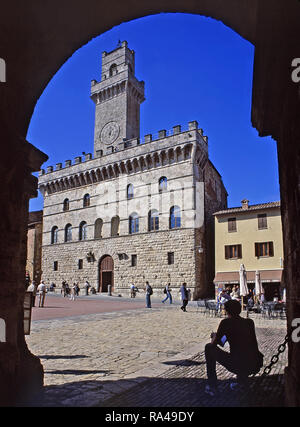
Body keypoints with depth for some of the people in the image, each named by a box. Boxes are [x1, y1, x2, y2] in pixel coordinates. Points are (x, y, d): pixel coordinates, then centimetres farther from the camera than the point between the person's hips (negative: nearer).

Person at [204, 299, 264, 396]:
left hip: (237, 366, -5)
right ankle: (242, 380, 28)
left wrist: (214, 336, 27)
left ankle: (212, 386, 18)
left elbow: (214, 344, 4)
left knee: (209, 348, 16)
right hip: (256, 366, 5)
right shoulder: (250, 322, 10)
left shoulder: (226, 322, -4)